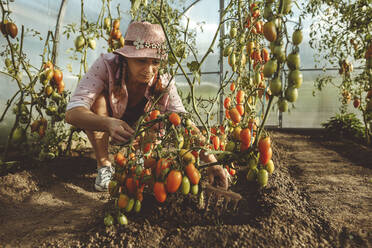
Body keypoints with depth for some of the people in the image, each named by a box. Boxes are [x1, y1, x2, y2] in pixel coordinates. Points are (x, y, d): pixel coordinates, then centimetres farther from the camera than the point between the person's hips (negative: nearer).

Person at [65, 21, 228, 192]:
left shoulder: (163, 82, -25)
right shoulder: (106, 65, -32)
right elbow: (72, 113, -40)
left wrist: (210, 160, -40)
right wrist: (108, 124, -61)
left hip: (137, 130, 2)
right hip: (102, 126, -1)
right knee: (98, 98, -33)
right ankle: (103, 165, -16)